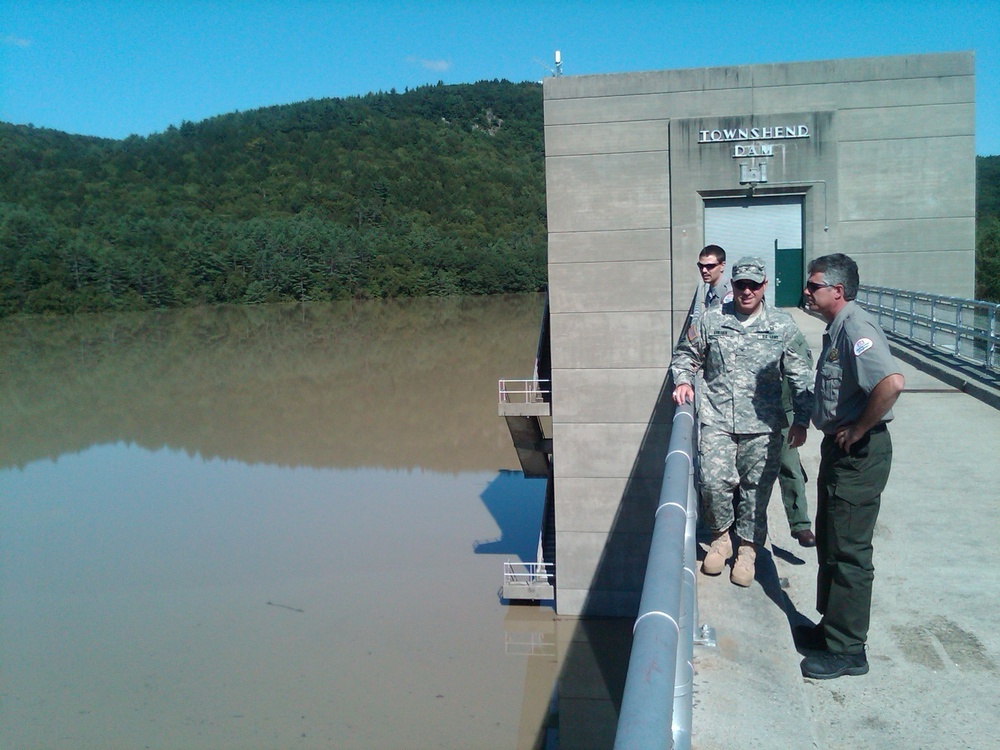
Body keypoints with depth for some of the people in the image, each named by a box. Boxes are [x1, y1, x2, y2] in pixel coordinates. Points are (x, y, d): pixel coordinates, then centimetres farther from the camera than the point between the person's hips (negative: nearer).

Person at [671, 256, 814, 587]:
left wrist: (801, 420, 4)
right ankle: (720, 536, 18)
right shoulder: (710, 320, 4)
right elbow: (685, 355, 15)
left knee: (755, 489, 6)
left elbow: (800, 377, 7)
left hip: (762, 426, 0)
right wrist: (683, 380, -5)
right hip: (716, 420, 0)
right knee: (714, 482, -10)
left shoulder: (782, 326, 4)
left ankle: (747, 549, 25)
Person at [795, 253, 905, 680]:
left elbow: (891, 382, -34)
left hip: (859, 453, -11)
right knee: (830, 543, 19)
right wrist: (813, 423, 15)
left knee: (848, 550, -2)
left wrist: (857, 429, -24)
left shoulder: (856, 328, -20)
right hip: (839, 449, 11)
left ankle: (847, 650, 9)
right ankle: (832, 626, 33)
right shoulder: (837, 329, 12)